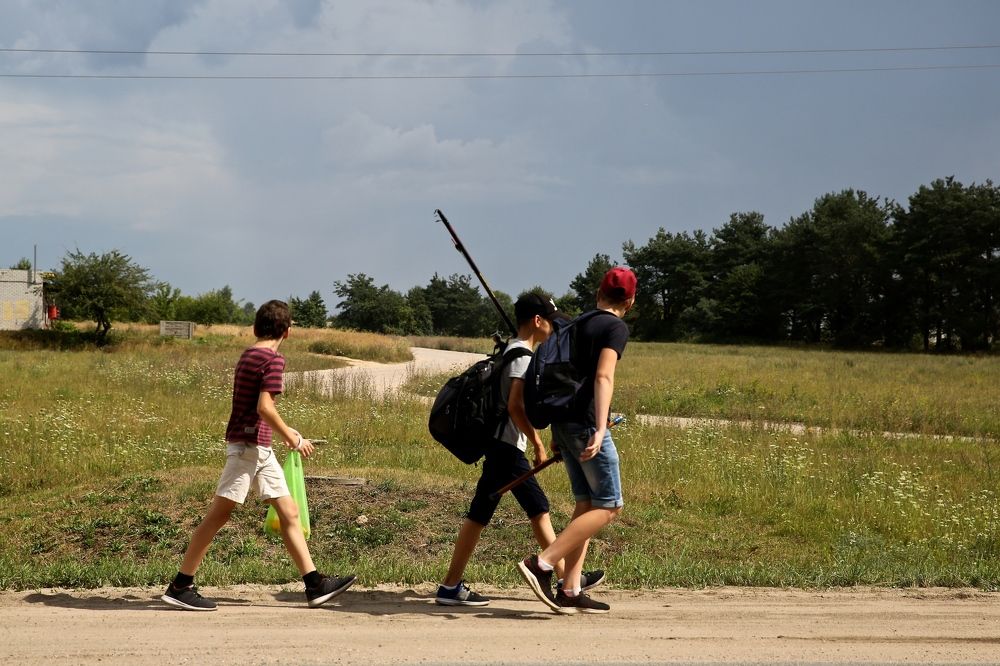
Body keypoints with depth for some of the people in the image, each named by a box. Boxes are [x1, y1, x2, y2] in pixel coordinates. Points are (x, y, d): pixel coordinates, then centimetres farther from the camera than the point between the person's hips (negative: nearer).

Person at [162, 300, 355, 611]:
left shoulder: (248, 356, 15)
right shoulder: (273, 360, -12)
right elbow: (265, 407, -21)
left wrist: (286, 432, 25)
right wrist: (294, 439, -10)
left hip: (260, 450, 10)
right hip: (248, 445, -10)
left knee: (289, 512, 7)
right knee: (218, 515, -5)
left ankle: (315, 585, 7)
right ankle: (180, 586, 1)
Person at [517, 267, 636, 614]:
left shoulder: (577, 324, 18)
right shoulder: (616, 328, -6)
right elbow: (603, 377, -19)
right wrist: (600, 429, -28)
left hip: (563, 422, 8)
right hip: (586, 423, -8)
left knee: (587, 503, 11)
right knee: (609, 506, -3)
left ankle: (570, 591, 7)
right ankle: (541, 563, -13)